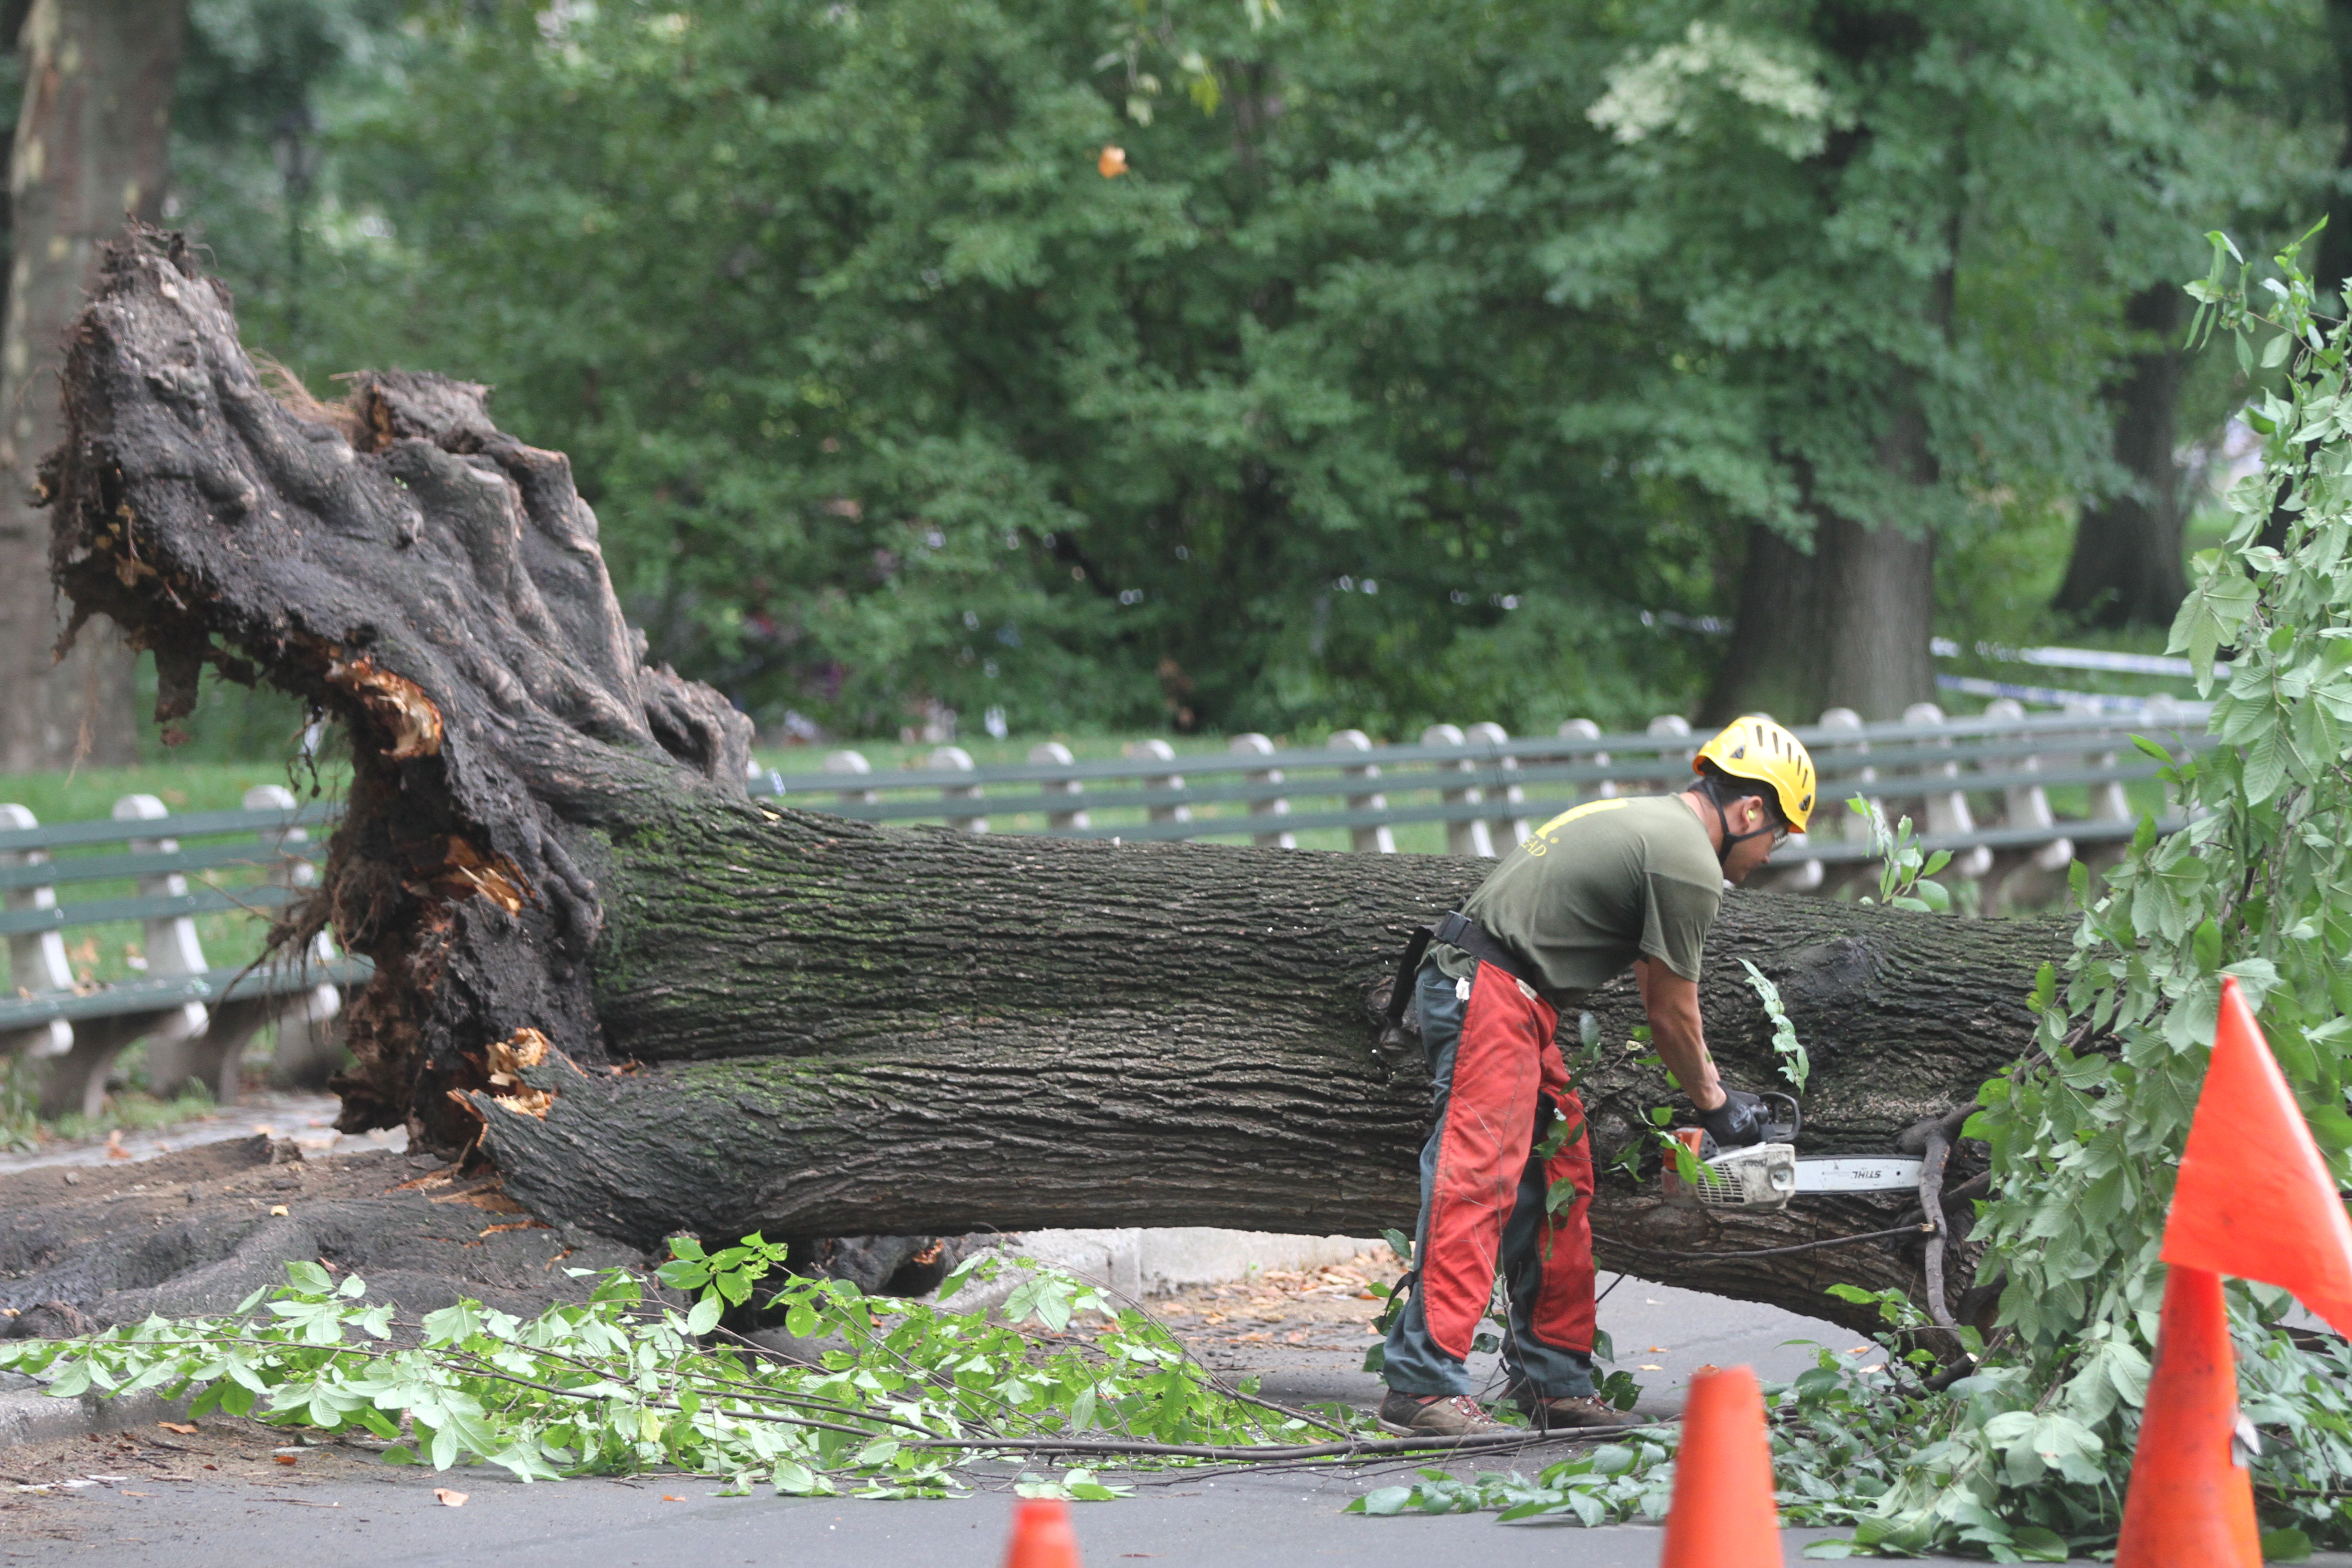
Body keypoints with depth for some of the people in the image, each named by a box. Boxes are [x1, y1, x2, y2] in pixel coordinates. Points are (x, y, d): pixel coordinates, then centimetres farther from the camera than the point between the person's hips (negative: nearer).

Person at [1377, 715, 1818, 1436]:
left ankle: (1555, 1381, 16)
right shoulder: (1690, 864, -10)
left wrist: (1713, 1090, 30)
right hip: (1492, 993, -11)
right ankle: (1423, 1387, -23)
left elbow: (1657, 993, 28)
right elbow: (1672, 1014, -1)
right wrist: (1714, 1105, 14)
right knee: (1478, 1181, -16)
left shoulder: (1648, 819, 21)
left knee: (1559, 1182, 13)